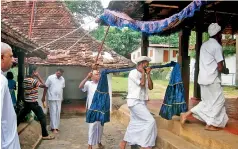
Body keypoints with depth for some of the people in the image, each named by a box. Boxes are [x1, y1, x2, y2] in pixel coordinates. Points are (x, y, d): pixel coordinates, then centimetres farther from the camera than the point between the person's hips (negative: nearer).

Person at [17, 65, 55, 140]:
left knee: (20, 117, 19)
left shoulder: (25, 79, 7)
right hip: (33, 102, -8)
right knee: (42, 117, -1)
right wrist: (38, 76, -11)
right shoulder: (33, 80, -18)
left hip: (26, 102, 8)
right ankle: (45, 135, 1)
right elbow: (43, 85, -15)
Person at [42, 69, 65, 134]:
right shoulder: (50, 78, -8)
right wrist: (43, 97, -1)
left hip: (59, 99, 5)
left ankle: (56, 126, 19)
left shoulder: (62, 79, 5)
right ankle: (54, 128, 2)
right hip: (52, 98, -4)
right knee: (53, 113, -3)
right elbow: (46, 87, -4)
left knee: (58, 113, 8)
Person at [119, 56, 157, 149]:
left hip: (141, 102, 9)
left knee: (134, 124, 14)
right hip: (135, 102, -9)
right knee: (150, 121, -14)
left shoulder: (143, 75, 15)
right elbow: (142, 83, -21)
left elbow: (150, 87, 8)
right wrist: (143, 72, -7)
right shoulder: (133, 73, -10)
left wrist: (148, 74, 3)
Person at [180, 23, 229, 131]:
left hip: (204, 78, 8)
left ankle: (187, 114, 10)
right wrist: (225, 70, 8)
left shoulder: (205, 44, 14)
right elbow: (220, 68, -13)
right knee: (218, 100, 5)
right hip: (212, 79, -8)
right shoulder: (217, 46, -11)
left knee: (207, 101, 16)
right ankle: (210, 124, 10)